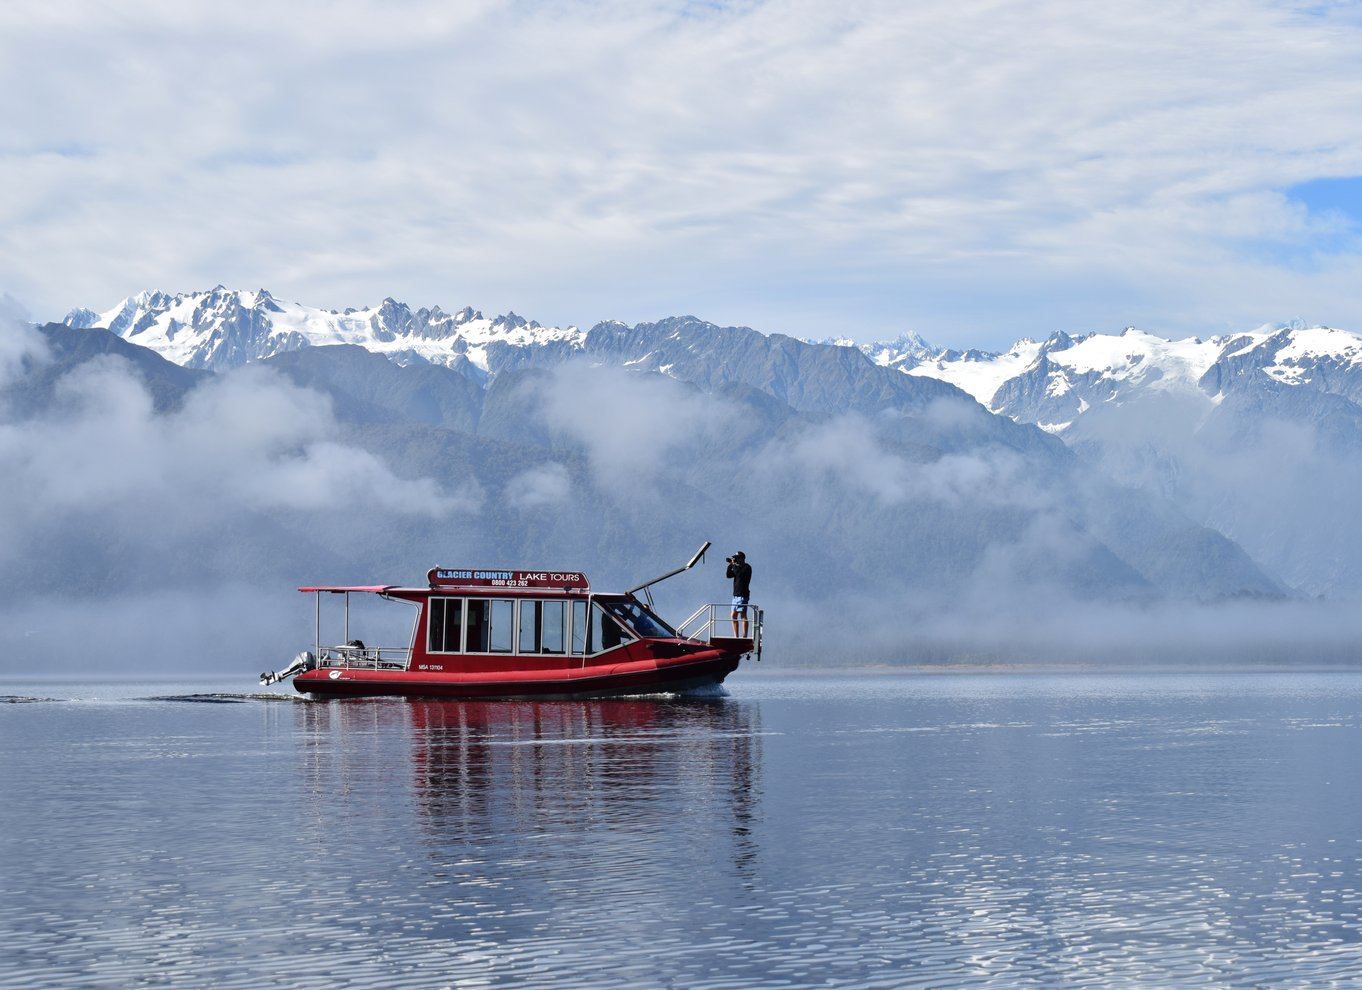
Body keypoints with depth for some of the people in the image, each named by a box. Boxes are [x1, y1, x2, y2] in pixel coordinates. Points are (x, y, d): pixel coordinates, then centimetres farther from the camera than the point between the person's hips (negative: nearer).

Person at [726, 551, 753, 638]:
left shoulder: (747, 567, -5)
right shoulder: (738, 568, 19)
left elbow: (739, 574, -21)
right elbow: (728, 575, 11)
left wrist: (734, 565, -9)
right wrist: (730, 565, 1)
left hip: (743, 595, -9)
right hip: (736, 594, 9)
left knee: (743, 615, -11)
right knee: (734, 616, 6)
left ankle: (744, 636, -13)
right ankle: (736, 636, 9)